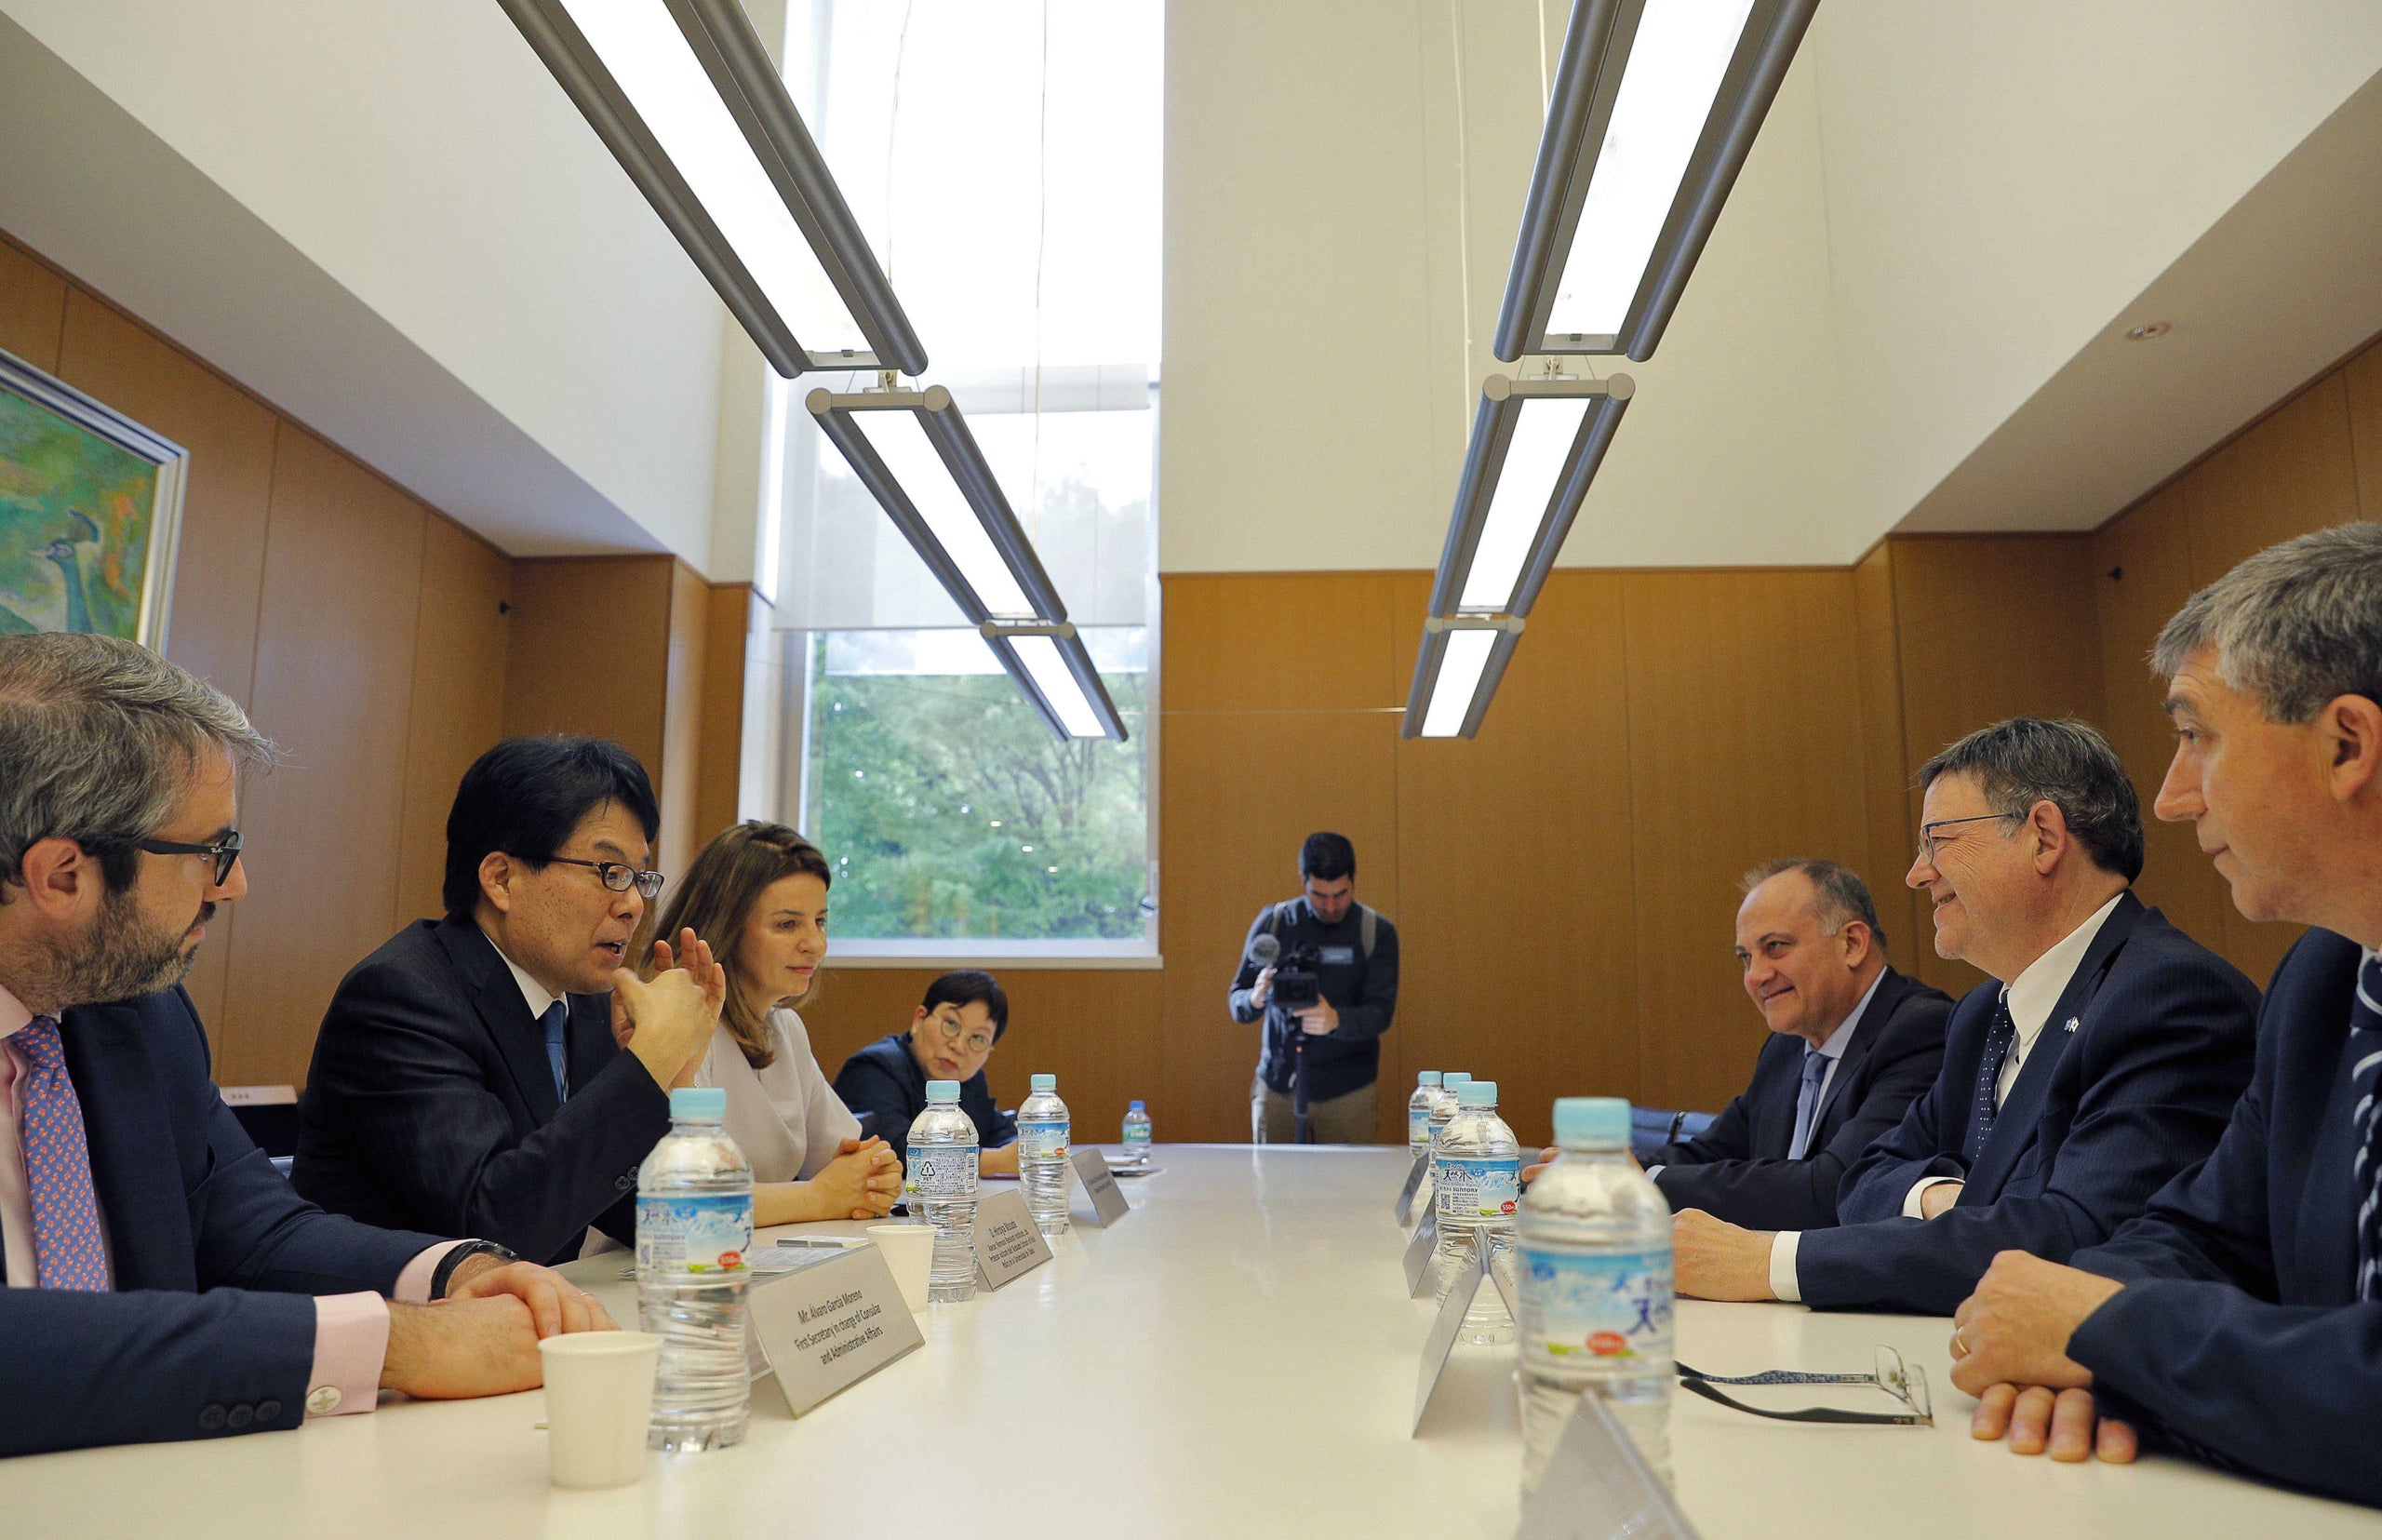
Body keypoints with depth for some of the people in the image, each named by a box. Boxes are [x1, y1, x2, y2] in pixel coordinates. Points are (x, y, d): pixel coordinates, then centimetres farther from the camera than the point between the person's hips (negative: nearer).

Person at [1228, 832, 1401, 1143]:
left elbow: (1382, 1012, -10)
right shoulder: (1272, 922, 0)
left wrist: (1336, 1020, -31)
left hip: (1348, 1092, -1)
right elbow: (1236, 1002, 1)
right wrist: (1255, 999, -24)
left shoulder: (1377, 933, -2)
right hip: (1277, 1085, 1)